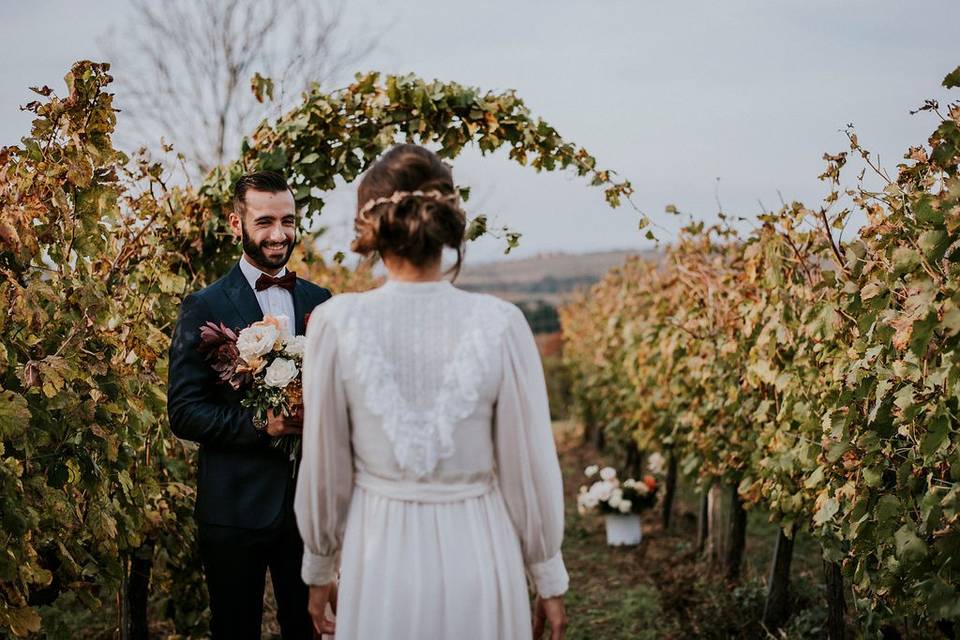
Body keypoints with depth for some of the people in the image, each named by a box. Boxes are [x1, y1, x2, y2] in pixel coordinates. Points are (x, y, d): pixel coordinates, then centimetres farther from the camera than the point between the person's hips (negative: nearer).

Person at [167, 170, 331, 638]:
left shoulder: (319, 301, 7)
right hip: (236, 506, -3)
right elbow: (183, 412, -10)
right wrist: (258, 425, -22)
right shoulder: (204, 308, -6)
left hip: (311, 499, 4)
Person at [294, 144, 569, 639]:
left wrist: (318, 571, 12)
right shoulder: (500, 324, -13)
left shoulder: (336, 324, -11)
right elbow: (531, 465, -6)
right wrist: (549, 579, 7)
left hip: (380, 557, 0)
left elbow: (324, 468, -3)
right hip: (478, 553, 0)